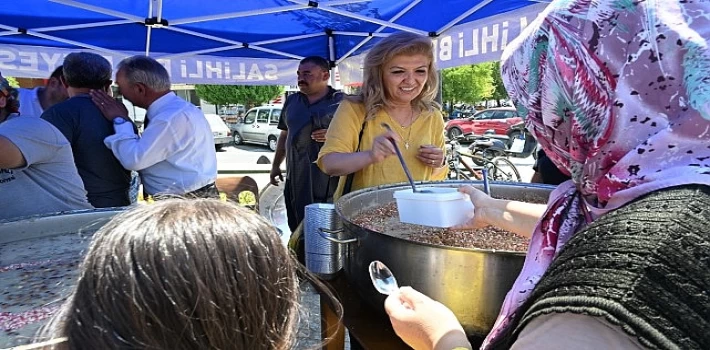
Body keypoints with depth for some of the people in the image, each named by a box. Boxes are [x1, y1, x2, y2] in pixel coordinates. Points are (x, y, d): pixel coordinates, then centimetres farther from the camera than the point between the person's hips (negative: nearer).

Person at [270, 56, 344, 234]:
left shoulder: (341, 101, -2)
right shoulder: (291, 101, 15)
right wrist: (275, 165, 22)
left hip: (329, 181, -5)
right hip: (296, 180, 5)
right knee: (297, 231, 12)